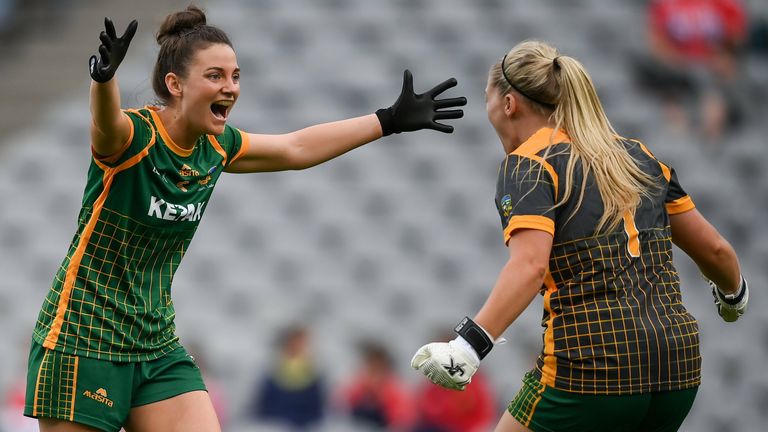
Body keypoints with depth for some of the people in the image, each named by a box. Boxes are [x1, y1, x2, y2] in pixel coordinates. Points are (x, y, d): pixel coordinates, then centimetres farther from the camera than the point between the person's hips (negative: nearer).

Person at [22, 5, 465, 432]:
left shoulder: (216, 147, 5)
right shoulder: (133, 135, -17)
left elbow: (294, 147, 19)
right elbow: (107, 122, -40)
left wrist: (391, 120, 25)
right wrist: (104, 76, -63)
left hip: (158, 346, 7)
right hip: (83, 343, -7)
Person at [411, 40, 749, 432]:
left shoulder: (530, 163, -3)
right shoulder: (637, 156, 17)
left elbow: (529, 266, -21)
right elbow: (714, 249, 22)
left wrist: (468, 346, -31)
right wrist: (733, 293, 43)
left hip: (592, 366, -7)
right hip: (678, 368, 7)